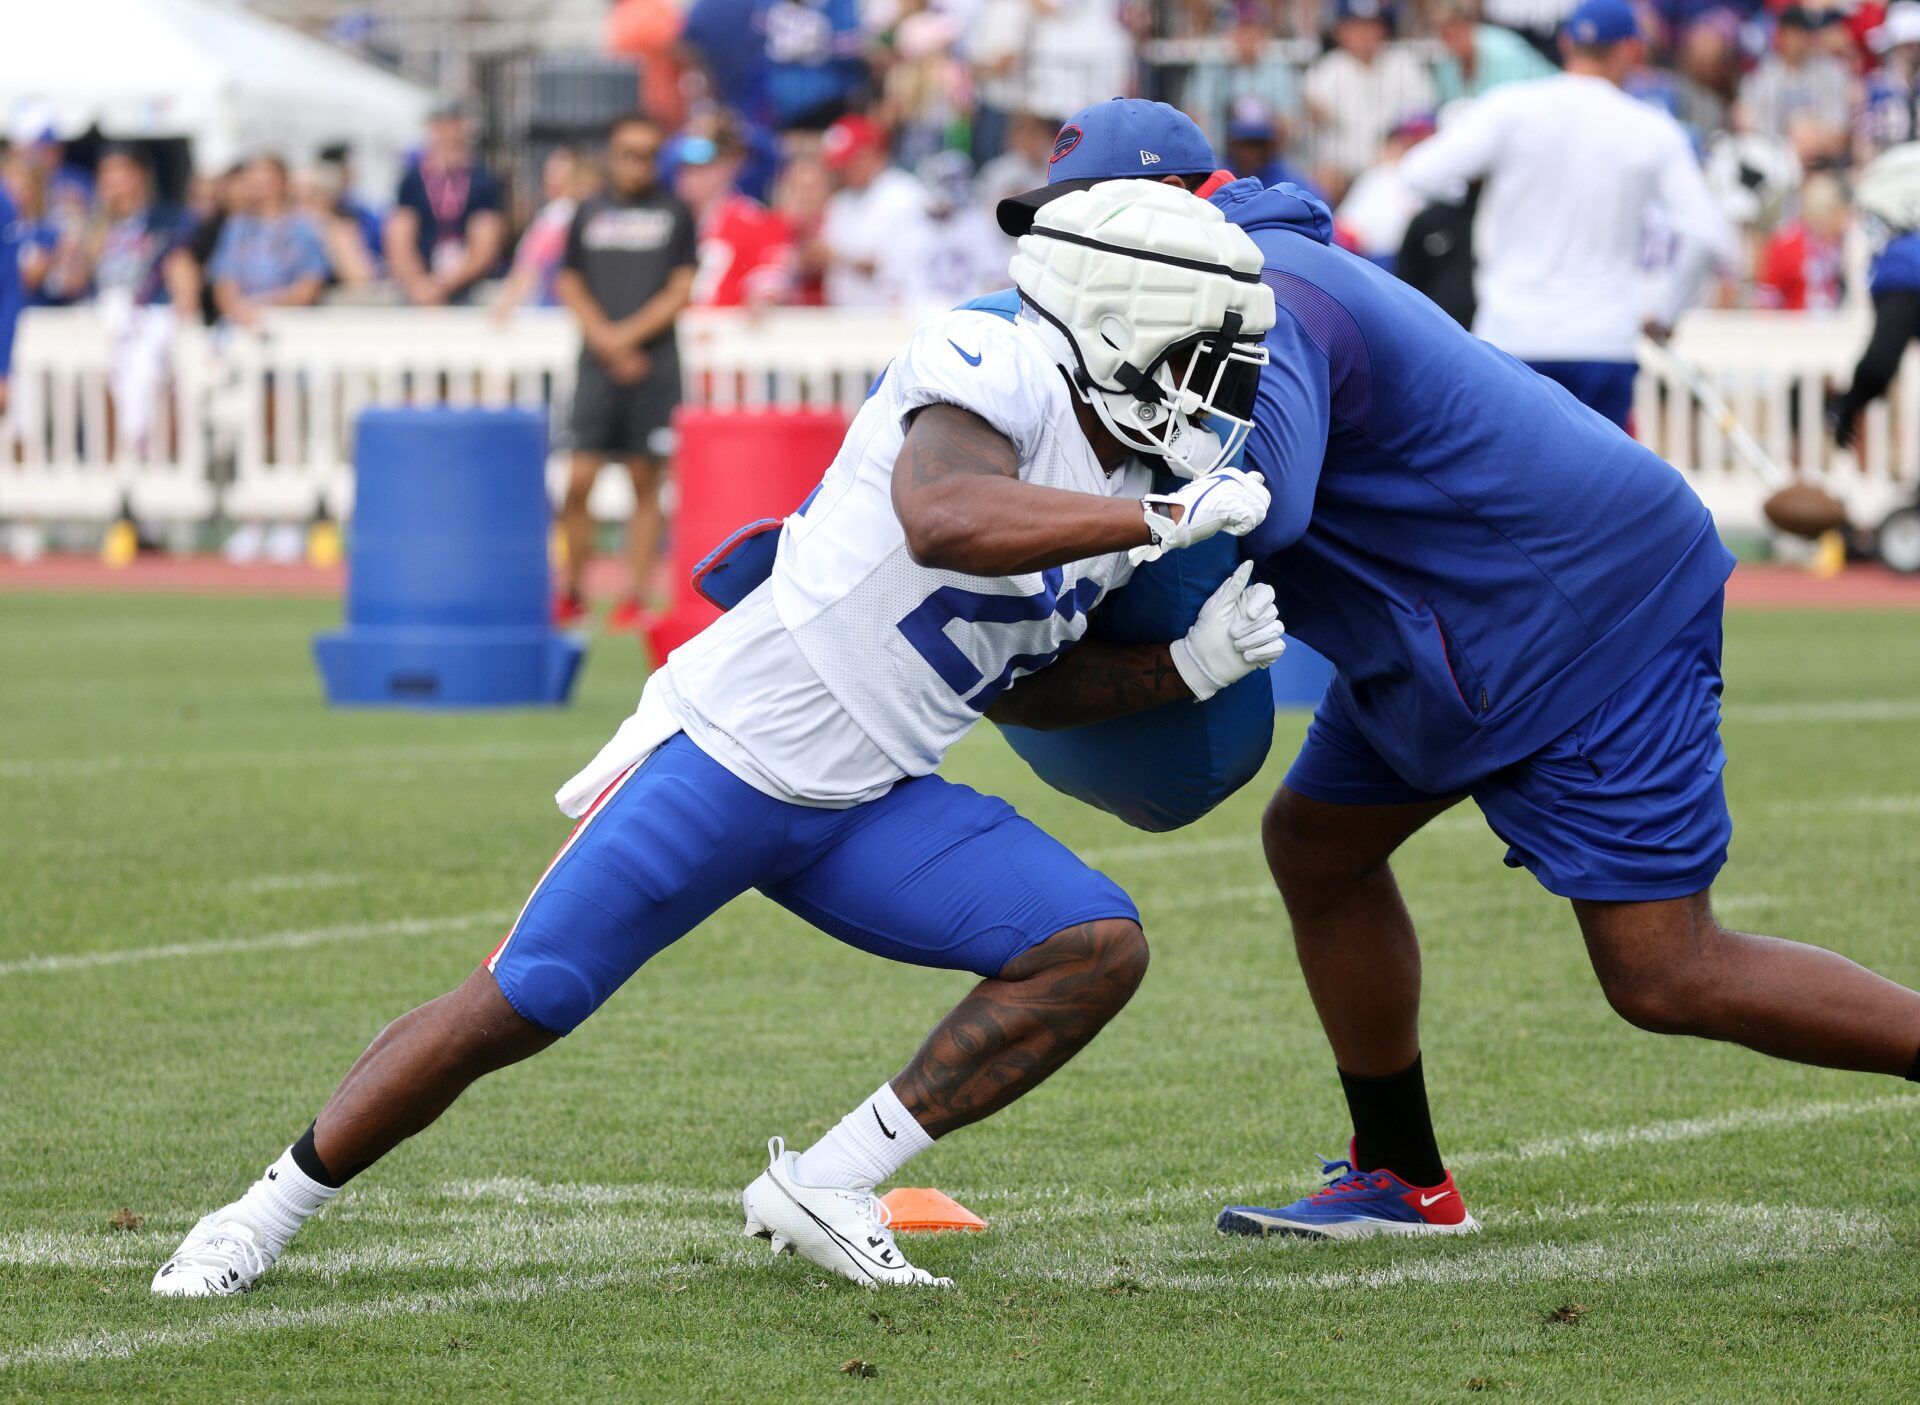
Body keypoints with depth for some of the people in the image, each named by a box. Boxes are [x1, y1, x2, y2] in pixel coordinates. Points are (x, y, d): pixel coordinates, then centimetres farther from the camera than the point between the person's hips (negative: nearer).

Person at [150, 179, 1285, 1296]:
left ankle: (825, 1189, -3)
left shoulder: (1113, 492, 9)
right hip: (731, 748, -8)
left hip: (869, 809, 8)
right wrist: (1168, 519, -32)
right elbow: (941, 523, -39)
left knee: (1097, 950, -7)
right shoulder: (996, 368, -18)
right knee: (515, 1009, -4)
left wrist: (1192, 666, 6)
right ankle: (270, 1209, 15)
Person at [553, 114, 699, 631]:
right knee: (579, 481, -5)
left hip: (654, 361, -1)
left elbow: (682, 289, 1)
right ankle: (571, 593, 5)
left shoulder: (675, 213, 6)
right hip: (598, 363, 1)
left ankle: (635, 598, 1)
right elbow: (570, 284, 11)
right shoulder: (589, 212, 12)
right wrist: (605, 340, -4)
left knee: (646, 482, -1)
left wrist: (628, 334, -8)